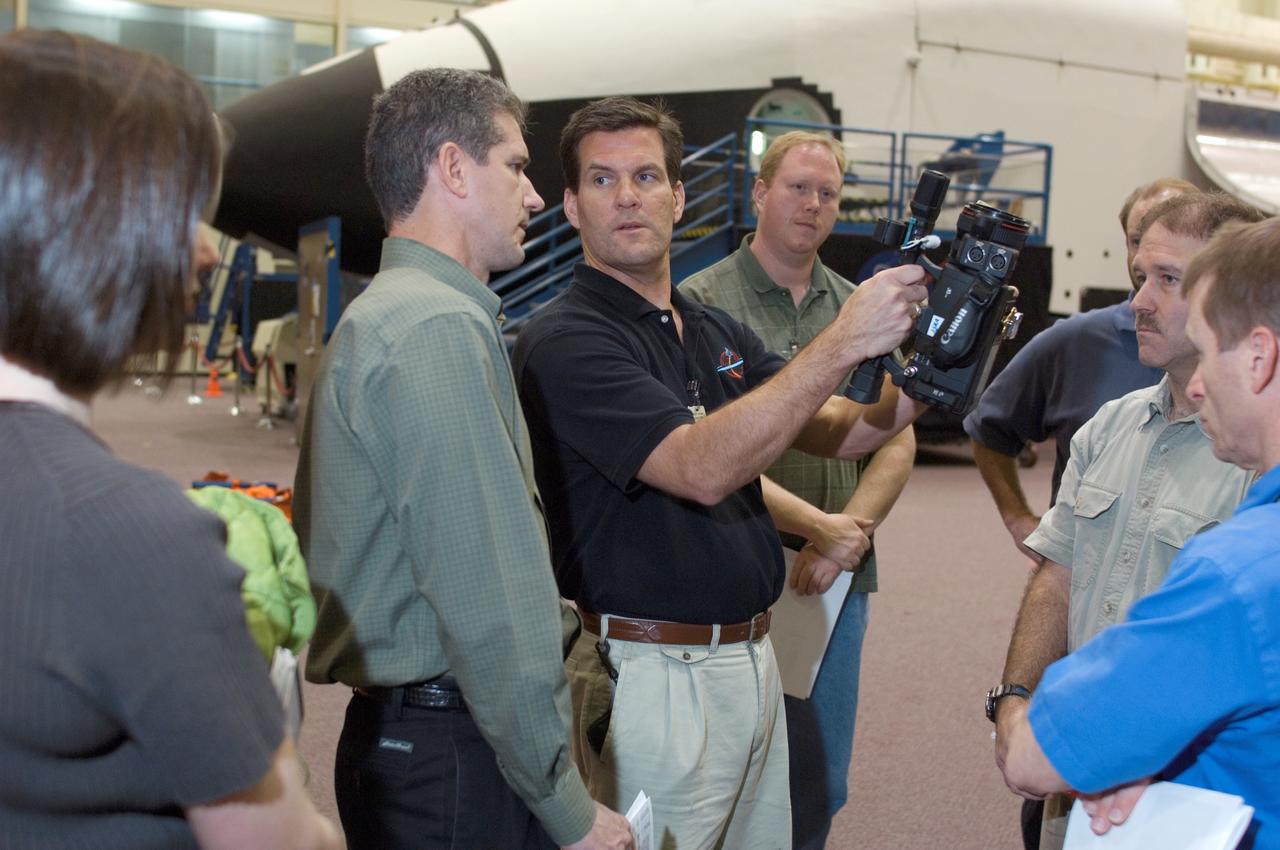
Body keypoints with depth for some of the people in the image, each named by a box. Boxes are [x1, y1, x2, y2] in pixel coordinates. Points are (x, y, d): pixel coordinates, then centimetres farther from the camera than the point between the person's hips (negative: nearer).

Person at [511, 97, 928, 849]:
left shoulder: (716, 330, 12)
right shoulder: (564, 342, -14)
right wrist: (842, 344, -30)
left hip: (754, 663, 8)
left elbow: (834, 431, 9)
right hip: (655, 676, -7)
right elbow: (702, 468, -26)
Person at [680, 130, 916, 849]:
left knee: (822, 785, 15)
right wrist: (818, 524, -15)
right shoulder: (705, 303, -6)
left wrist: (850, 535, -10)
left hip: (841, 581, 5)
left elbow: (896, 443, 6)